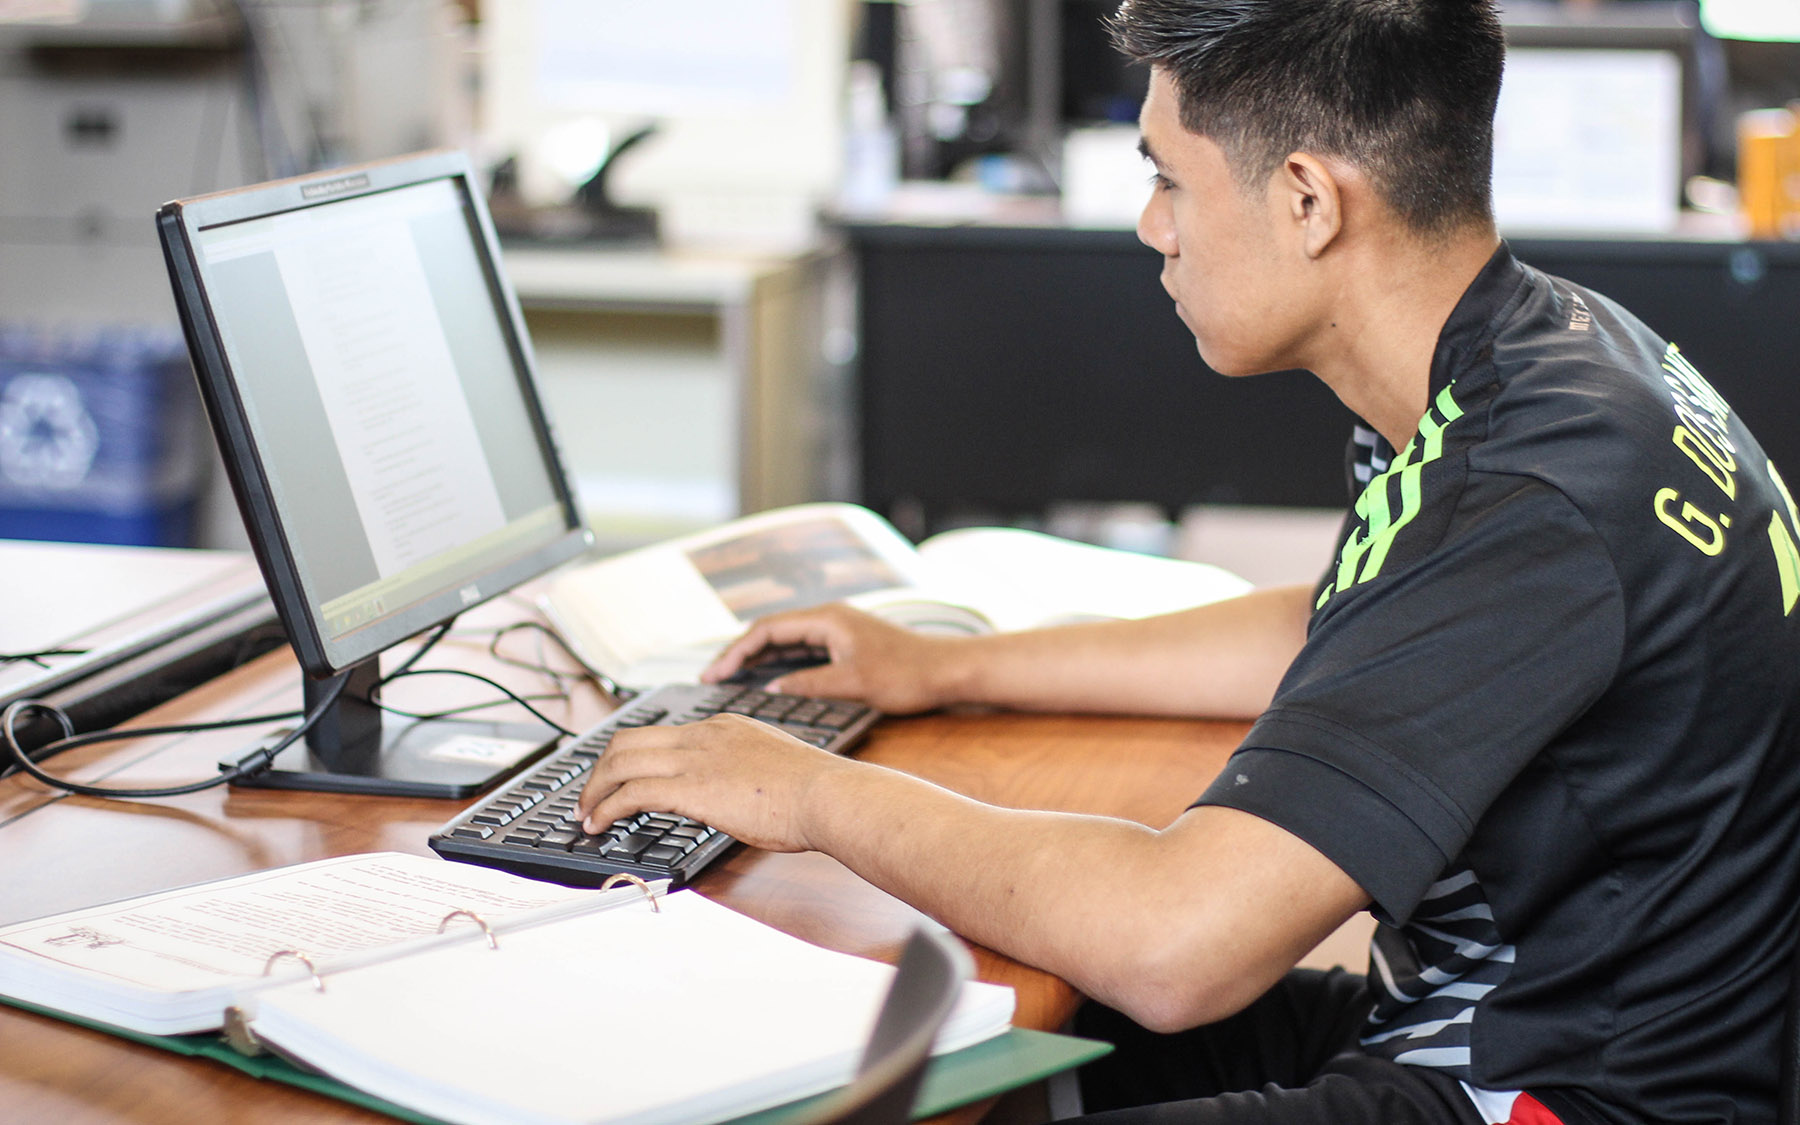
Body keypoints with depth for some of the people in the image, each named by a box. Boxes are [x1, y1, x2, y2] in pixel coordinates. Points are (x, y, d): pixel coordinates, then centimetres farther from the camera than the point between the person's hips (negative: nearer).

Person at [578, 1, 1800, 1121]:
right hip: (1454, 1019, 10)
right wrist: (952, 667, 24)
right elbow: (1335, 637, 25)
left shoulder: (1545, 500, -28)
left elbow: (1176, 944, -32)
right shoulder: (1539, 348, 5)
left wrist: (824, 797, -17)